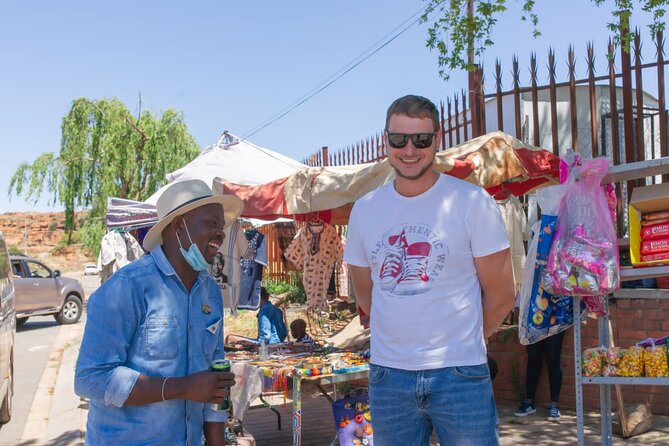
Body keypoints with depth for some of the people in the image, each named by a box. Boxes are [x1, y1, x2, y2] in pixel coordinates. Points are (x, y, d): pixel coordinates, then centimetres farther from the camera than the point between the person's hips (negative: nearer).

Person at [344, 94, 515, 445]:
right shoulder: (364, 210, 5)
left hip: (460, 375, -3)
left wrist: (461, 344, 6)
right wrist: (404, 336, 12)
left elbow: (500, 295, -2)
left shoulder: (473, 202, -7)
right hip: (387, 374, 4)